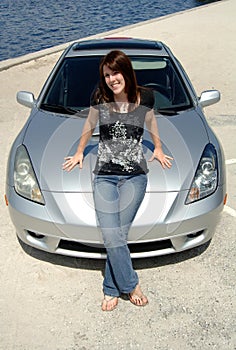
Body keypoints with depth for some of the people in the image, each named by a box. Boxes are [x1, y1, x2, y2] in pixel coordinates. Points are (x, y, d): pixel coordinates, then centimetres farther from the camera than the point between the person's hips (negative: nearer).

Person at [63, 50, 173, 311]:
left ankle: (112, 289, 18)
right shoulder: (99, 99, -1)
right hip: (104, 175, 1)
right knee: (112, 236, -5)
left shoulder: (145, 98, -1)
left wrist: (158, 149, 29)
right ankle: (132, 285, 16)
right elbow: (89, 126, 17)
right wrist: (79, 152, 27)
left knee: (117, 235, -3)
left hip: (135, 175, -1)